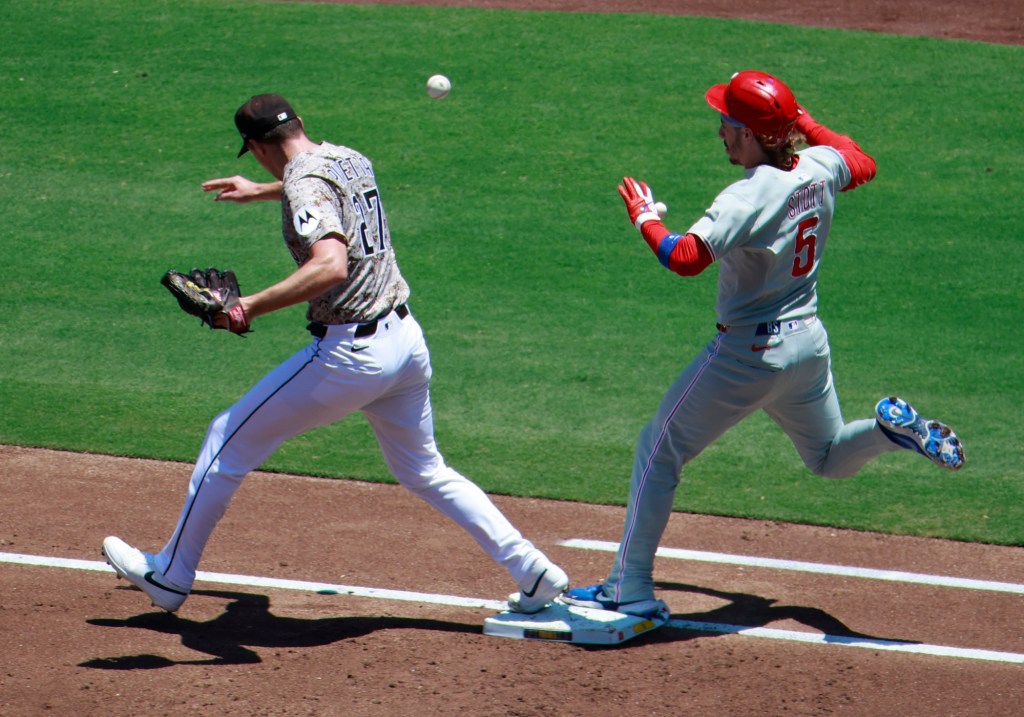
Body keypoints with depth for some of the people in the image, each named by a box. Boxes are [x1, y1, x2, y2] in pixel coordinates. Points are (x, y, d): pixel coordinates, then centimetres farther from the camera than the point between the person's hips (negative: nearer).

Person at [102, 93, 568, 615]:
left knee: (229, 441, 7)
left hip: (351, 352, -8)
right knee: (424, 470, 23)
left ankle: (170, 576, 16)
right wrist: (260, 192, 53)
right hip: (406, 338, 8)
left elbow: (331, 265, -33)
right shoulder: (349, 159, 11)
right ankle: (532, 571, 14)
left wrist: (252, 307, -35)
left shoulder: (306, 182, -16)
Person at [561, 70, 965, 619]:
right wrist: (806, 123, 24)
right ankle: (895, 426, -3)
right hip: (810, 341, 7)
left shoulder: (751, 195, -25)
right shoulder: (821, 167, -3)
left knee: (658, 450, 4)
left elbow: (686, 258, -35)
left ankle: (631, 588, 4)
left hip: (750, 352, -7)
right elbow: (863, 164, 21)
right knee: (829, 459, 28)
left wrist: (644, 217, -18)